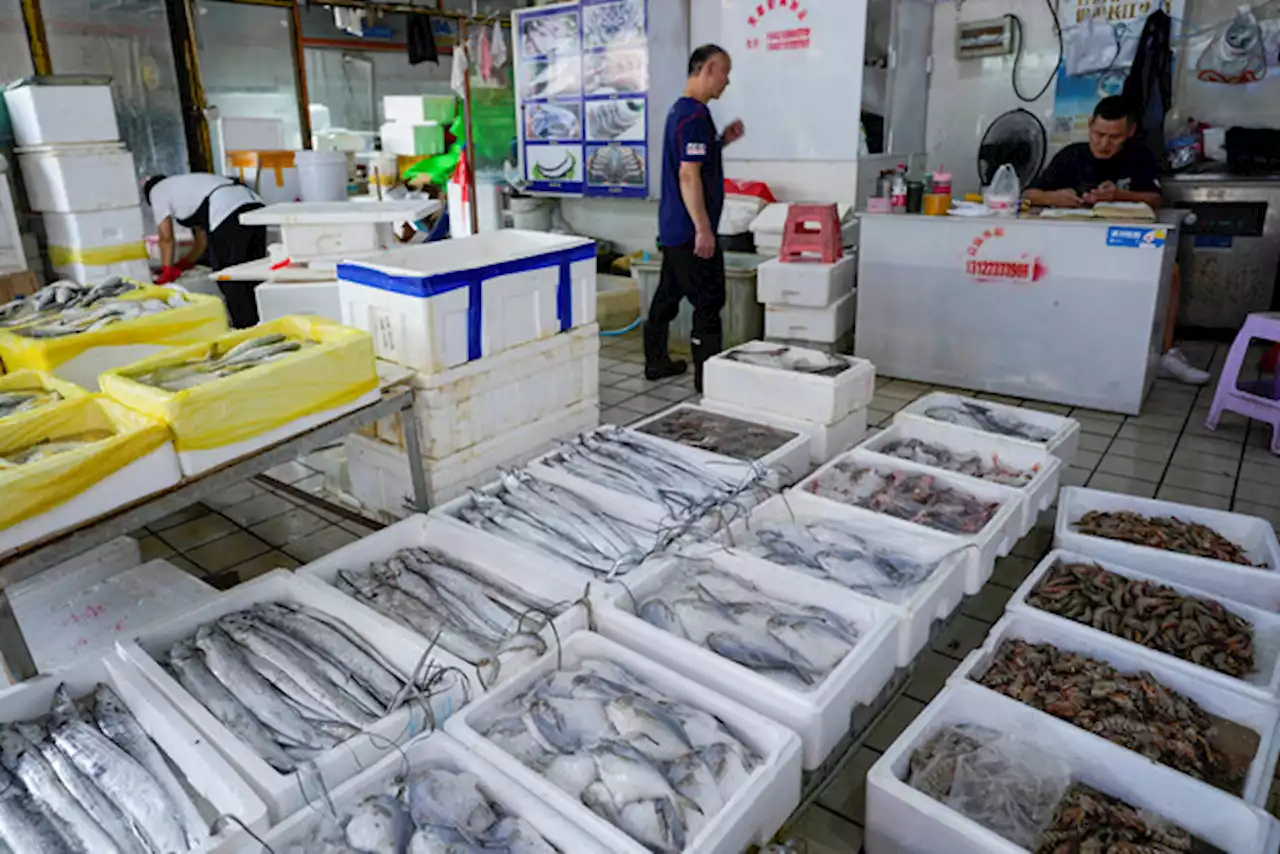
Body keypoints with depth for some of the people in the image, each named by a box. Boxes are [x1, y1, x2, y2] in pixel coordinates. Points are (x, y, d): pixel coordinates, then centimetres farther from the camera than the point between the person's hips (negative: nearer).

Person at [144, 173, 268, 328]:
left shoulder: (156, 191, 20)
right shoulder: (190, 188, 39)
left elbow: (166, 237, 18)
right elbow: (203, 238, 36)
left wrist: (167, 272, 27)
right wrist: (183, 264, 44)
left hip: (227, 214, -8)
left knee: (230, 279, -1)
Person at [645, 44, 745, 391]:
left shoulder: (680, 110, 14)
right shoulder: (695, 115, -17)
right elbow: (688, 175, -23)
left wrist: (722, 141, 12)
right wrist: (703, 229, -23)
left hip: (673, 227, 10)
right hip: (690, 230, -10)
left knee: (668, 294, 16)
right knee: (708, 301, -5)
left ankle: (657, 362, 27)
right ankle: (708, 376, 0)